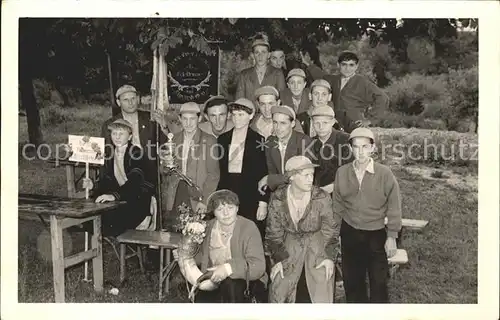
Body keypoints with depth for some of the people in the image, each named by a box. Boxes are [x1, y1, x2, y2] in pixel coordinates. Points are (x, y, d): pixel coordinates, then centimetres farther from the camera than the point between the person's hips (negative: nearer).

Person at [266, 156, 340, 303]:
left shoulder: (322, 198, -16)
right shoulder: (277, 199, -13)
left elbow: (331, 229, -4)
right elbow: (273, 231, -3)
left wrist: (329, 256, -10)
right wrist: (277, 259, -8)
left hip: (317, 245, -1)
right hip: (289, 245, 1)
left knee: (322, 294, -6)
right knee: (278, 291, -2)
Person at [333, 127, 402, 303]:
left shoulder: (385, 173, -13)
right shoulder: (342, 172, -4)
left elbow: (394, 207, -6)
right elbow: (338, 204, 6)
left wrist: (391, 237, -5)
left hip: (376, 235, -3)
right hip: (349, 234, 3)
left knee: (379, 283, 7)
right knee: (352, 282, 15)